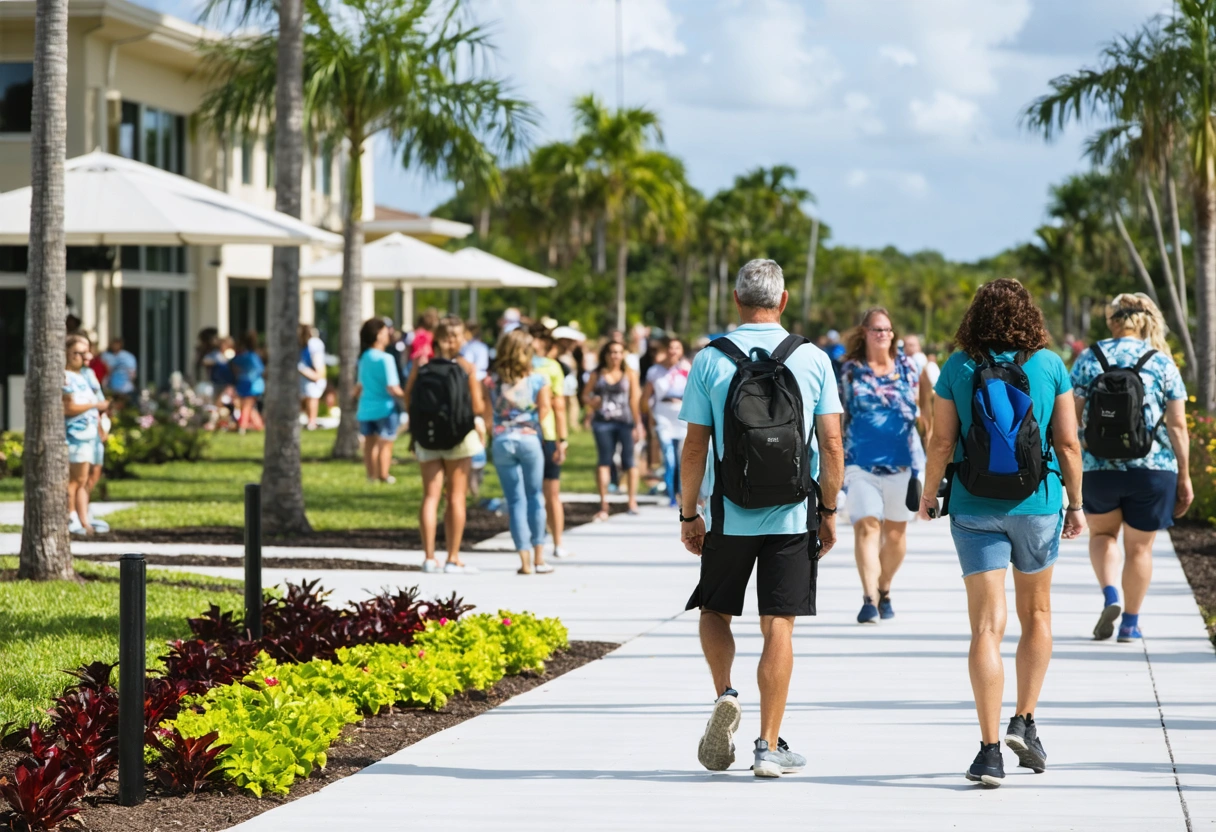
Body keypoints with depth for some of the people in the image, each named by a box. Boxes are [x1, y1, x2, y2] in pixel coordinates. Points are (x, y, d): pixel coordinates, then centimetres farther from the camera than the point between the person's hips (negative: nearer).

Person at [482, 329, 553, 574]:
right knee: (535, 496, 10)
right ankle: (538, 557, 10)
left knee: (515, 499, 4)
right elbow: (544, 413, -2)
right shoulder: (538, 380, -3)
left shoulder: (491, 380, -1)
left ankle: (525, 560, 0)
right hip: (530, 440, -1)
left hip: (501, 441, 1)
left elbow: (487, 418, 2)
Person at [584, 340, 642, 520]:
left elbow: (635, 400, 2)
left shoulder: (630, 374, 7)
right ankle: (603, 503, -1)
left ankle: (632, 500, 5)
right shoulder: (597, 375, 11)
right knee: (604, 460, -2)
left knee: (628, 461, -2)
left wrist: (637, 424, -4)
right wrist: (591, 402, -11)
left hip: (625, 422, -1)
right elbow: (586, 395, 12)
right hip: (602, 422, 1)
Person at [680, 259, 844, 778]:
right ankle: (769, 746, 3)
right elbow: (831, 444, -2)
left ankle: (725, 695, -3)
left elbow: (694, 447, -2)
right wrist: (829, 509, 8)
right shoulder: (813, 360, -1)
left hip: (729, 514, 0)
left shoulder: (709, 360, -3)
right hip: (793, 514, 0)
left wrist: (687, 513, 7)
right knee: (778, 625, 3)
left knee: (715, 610, 20)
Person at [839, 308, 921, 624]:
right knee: (866, 526, -14)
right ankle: (869, 599, -18)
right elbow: (839, 414, 7)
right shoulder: (851, 370, 3)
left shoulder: (907, 367, 7)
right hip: (861, 463, -2)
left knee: (896, 532, 9)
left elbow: (920, 410, 13)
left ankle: (884, 590, 28)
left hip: (901, 462, 2)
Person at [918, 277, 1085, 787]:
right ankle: (1024, 721, 14)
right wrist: (1075, 504, 9)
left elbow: (941, 442, -3)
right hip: (1036, 504, 0)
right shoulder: (1049, 365, -2)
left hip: (974, 508, 0)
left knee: (986, 625, -2)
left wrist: (928, 495, 12)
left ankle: (990, 750, -8)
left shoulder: (958, 367, -2)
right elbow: (1068, 443, -2)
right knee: (1036, 614, 21)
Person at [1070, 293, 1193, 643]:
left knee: (1102, 533, 23)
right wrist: (1184, 477, 4)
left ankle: (1110, 598, 2)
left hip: (1098, 468, 1)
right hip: (1153, 469, -1)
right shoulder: (1162, 363, 0)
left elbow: (1071, 418, -1)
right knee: (1139, 547, 13)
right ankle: (1130, 623, 19)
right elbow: (1177, 426, -2)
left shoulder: (1088, 359, 1)